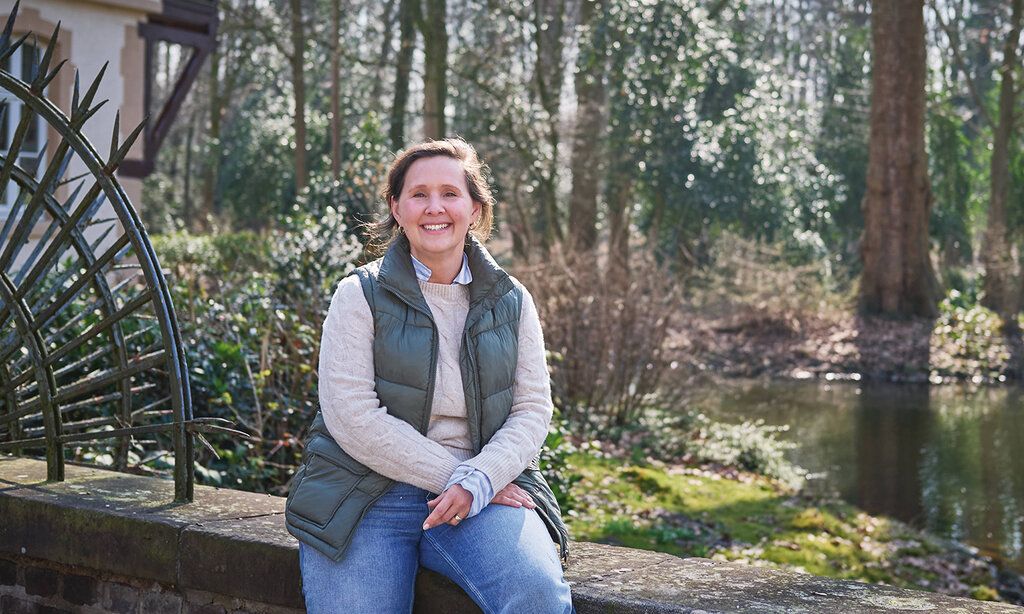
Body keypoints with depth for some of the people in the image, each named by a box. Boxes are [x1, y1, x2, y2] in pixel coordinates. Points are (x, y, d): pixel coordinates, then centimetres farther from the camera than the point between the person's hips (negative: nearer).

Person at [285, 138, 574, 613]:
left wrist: (478, 480, -15)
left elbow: (533, 409, 4)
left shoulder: (511, 301, 10)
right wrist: (452, 476, -14)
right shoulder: (360, 295, 0)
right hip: (369, 495, -1)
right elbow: (352, 417, -9)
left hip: (485, 491, 1)